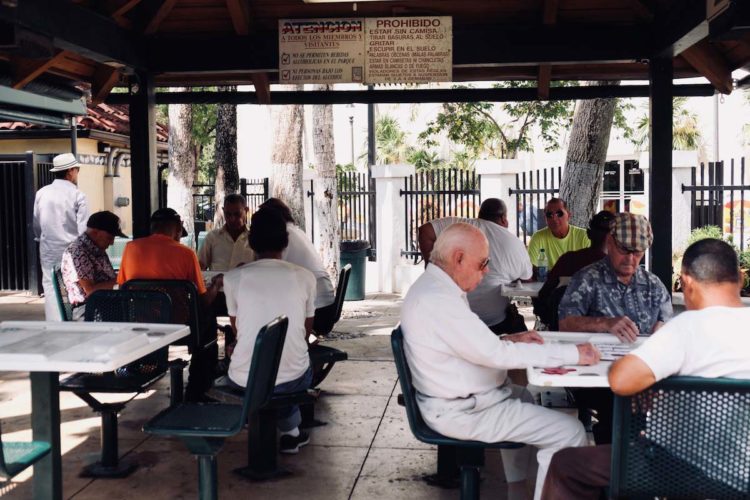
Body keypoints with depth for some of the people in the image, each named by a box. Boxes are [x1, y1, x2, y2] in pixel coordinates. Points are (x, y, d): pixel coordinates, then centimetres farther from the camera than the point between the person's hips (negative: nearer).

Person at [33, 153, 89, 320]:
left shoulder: (41, 193, 2)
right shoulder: (77, 196, -10)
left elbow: (36, 224, 11)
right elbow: (84, 229, -11)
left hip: (48, 252, 3)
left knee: (51, 291, 6)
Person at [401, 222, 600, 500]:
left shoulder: (435, 286, 7)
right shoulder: (437, 300, -26)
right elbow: (494, 354, -27)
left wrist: (509, 340, 3)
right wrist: (573, 354, -23)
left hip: (462, 397, 11)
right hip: (461, 411, -11)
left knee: (528, 399, 34)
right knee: (570, 432, -12)